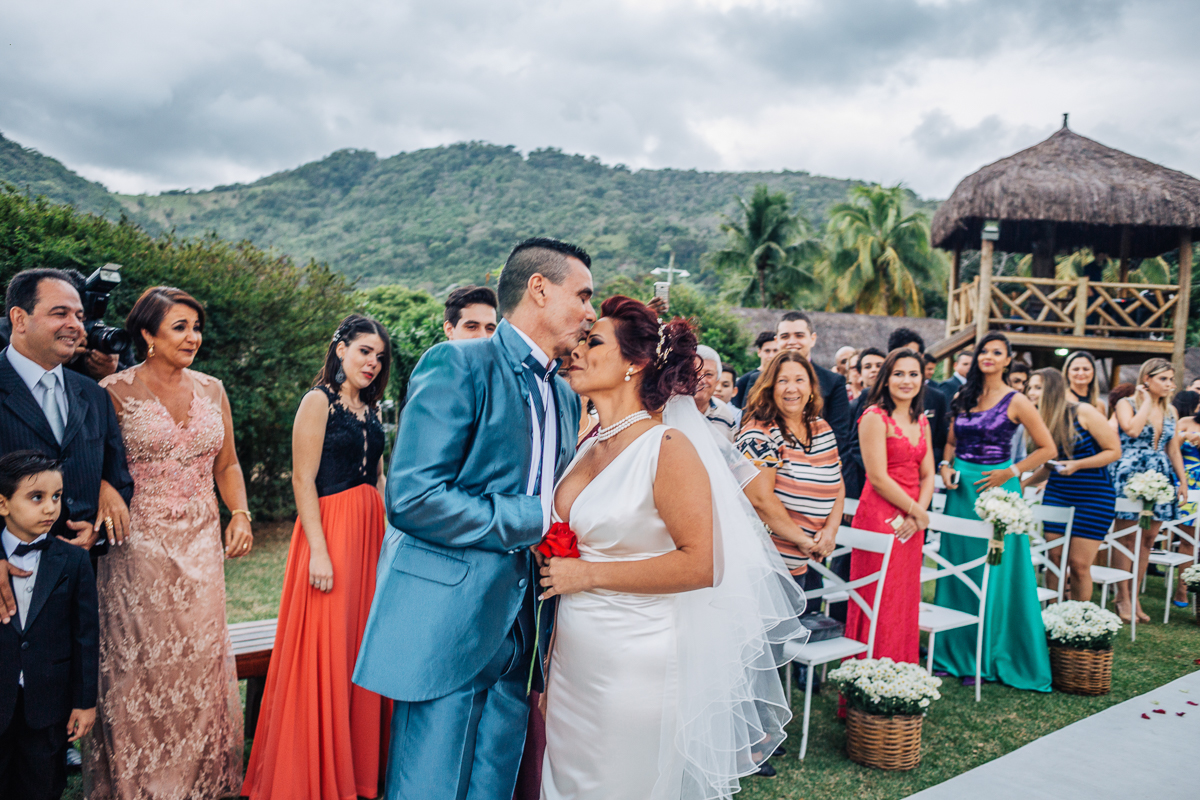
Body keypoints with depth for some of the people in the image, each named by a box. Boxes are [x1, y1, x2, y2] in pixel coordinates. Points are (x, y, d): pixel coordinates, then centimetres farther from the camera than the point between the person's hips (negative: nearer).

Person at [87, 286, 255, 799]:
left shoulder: (212, 390, 9)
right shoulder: (116, 391, -4)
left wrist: (240, 514, 2)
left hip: (201, 545, 4)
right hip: (139, 546, -4)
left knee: (200, 659, 8)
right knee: (141, 662, 2)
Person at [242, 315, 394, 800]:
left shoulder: (370, 409, 15)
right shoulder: (319, 401, -7)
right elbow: (303, 479, -12)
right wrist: (319, 551, -18)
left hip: (371, 535, 7)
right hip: (331, 529, -7)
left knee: (361, 646, 11)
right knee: (324, 652, -1)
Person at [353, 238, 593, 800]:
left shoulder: (566, 396, 15)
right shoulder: (458, 365, -10)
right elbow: (411, 498, -20)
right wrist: (532, 520, -14)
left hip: (521, 631, 7)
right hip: (448, 624, -7)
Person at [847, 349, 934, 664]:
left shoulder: (921, 422, 14)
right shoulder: (875, 417, -9)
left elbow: (927, 475, 12)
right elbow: (878, 477, -15)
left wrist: (918, 512, -6)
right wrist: (919, 512, -8)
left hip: (911, 522, 7)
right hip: (880, 517, -7)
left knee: (905, 601, 13)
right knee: (879, 601, -1)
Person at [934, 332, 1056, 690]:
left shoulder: (1016, 402, -4)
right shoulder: (963, 397, 9)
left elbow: (1047, 448, -3)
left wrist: (1010, 472, -11)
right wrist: (946, 466, 1)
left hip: (995, 489, -5)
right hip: (961, 488, 5)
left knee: (994, 575, 2)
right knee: (956, 567, 9)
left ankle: (989, 657, 14)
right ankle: (953, 650, 20)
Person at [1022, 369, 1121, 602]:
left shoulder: (1084, 412, -10)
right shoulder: (1044, 419, 6)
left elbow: (1114, 451, -8)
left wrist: (1077, 465, -18)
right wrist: (1023, 484, 6)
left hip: (1093, 497, -5)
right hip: (1056, 494, 5)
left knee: (1079, 564, -5)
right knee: (1054, 558, 0)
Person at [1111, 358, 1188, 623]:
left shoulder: (1170, 410, 13)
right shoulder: (1126, 404, -3)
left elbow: (1173, 449, 16)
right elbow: (1132, 430, -23)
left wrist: (1183, 481, 10)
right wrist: (1147, 401, -11)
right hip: (1130, 476, -6)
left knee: (1148, 539, 6)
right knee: (1127, 539, -3)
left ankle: (1134, 596, 13)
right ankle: (1123, 598, 4)